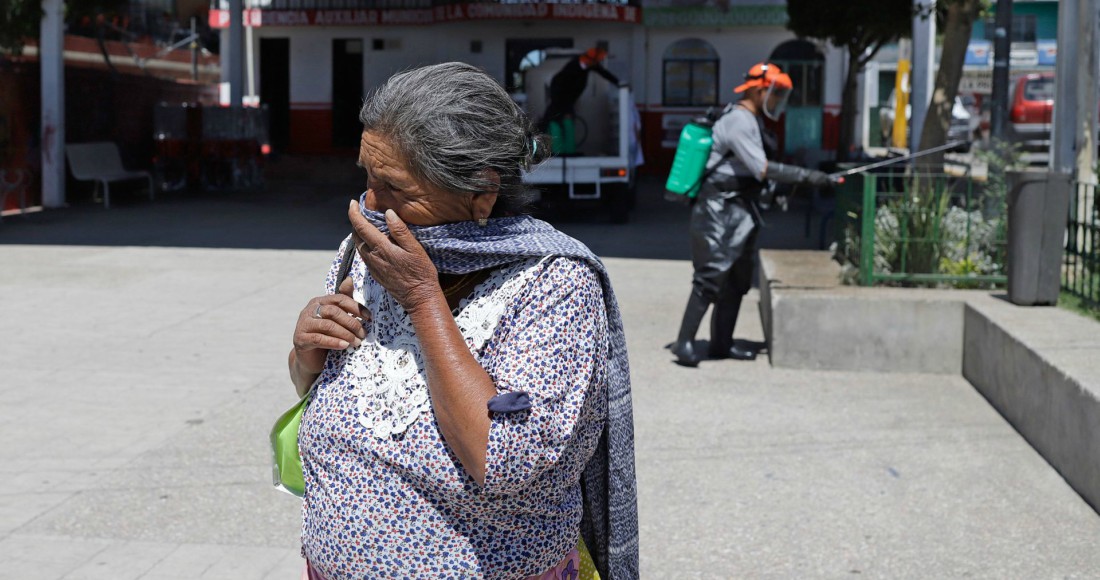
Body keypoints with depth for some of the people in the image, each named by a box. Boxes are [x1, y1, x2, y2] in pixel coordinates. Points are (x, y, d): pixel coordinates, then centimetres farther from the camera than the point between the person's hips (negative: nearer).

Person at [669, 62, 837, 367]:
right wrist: (806, 176, -22)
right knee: (710, 278, -12)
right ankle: (684, 343, -9)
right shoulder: (738, 121, -16)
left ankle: (721, 344, 17)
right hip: (720, 212, -10)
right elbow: (762, 169, -23)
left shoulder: (750, 121, 16)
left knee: (738, 280, 11)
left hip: (738, 212, 10)